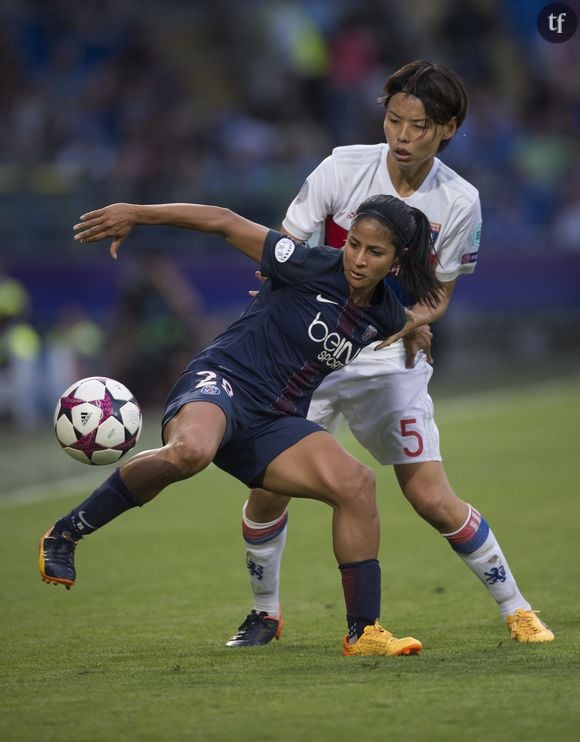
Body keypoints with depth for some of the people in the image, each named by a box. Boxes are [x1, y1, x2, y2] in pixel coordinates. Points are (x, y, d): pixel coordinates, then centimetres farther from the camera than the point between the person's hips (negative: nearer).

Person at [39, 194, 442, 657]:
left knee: (357, 484, -12)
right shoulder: (312, 268, -11)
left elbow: (412, 322, 36)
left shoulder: (383, 314, 8)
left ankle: (363, 632, -2)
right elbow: (224, 221, -8)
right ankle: (67, 534, -22)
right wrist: (135, 215, -9)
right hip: (221, 383, -6)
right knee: (189, 451, -39)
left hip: (275, 425, 6)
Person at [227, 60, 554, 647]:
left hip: (391, 361, -1)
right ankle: (265, 611, 20)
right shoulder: (343, 168, -9)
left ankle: (515, 608, 9)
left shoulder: (458, 203, -7)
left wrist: (415, 321, -19)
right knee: (268, 486, -6)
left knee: (432, 499, -9)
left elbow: (438, 292, 3)